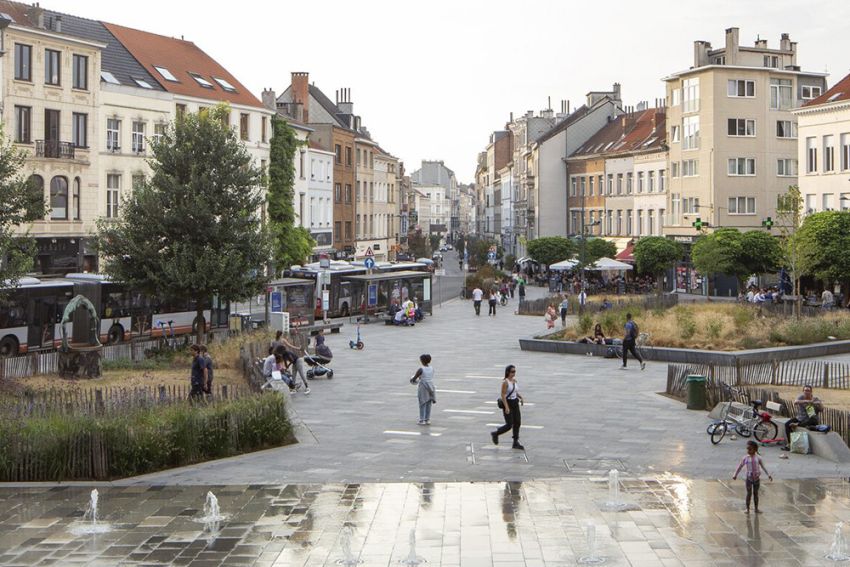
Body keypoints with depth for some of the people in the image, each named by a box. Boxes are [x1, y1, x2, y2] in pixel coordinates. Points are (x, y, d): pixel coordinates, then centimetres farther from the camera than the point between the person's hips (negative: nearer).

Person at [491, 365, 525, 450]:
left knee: (517, 423, 4)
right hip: (507, 403, -7)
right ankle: (495, 434, 18)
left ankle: (516, 443, 11)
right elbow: (503, 395, -18)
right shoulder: (505, 382, -15)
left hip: (515, 404, 7)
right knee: (509, 425, -5)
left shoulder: (514, 380, 7)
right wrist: (506, 407, -25)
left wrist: (521, 398, 6)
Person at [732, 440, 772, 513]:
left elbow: (763, 467, 2)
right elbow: (740, 467, -1)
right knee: (749, 493, 1)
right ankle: (747, 509, 9)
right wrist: (735, 475, -6)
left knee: (756, 493, 9)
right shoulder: (745, 458, -5)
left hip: (756, 478, 1)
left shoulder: (758, 458, -3)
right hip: (749, 478, -1)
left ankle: (756, 508, 17)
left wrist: (768, 475, -3)